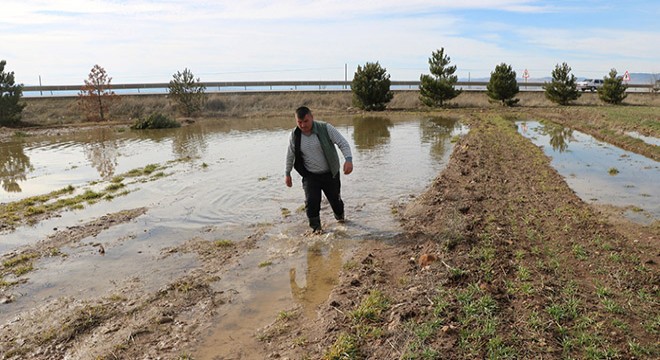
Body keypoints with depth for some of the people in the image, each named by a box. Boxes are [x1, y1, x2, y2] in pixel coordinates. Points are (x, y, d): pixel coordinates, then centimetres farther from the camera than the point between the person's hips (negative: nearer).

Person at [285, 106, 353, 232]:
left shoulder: (325, 128, -16)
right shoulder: (294, 135, -6)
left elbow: (343, 143, -16)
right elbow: (290, 154, 9)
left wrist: (348, 159, -33)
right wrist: (287, 174, 14)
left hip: (330, 174, -1)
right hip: (310, 176, 1)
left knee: (335, 199, 12)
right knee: (311, 201, -12)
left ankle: (340, 217, 45)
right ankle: (316, 228, 9)